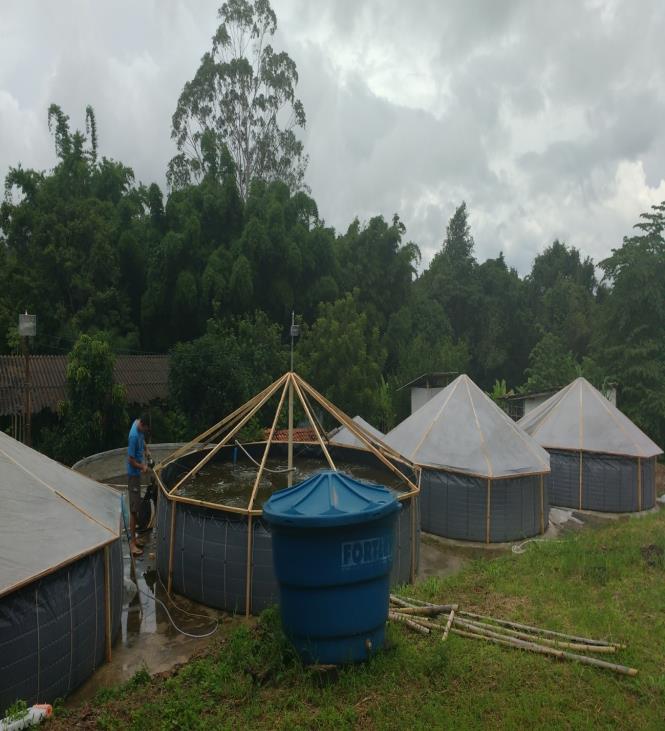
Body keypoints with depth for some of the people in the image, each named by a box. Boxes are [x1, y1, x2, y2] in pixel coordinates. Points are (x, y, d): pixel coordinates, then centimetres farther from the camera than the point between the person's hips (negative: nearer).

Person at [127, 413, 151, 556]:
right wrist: (142, 467, -13)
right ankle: (132, 542, 3)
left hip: (137, 473, 9)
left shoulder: (140, 429, 1)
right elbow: (130, 460, -22)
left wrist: (144, 460, 10)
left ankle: (134, 536, 27)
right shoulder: (134, 435, -26)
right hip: (133, 474, -9)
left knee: (137, 507, 16)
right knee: (134, 509, -4)